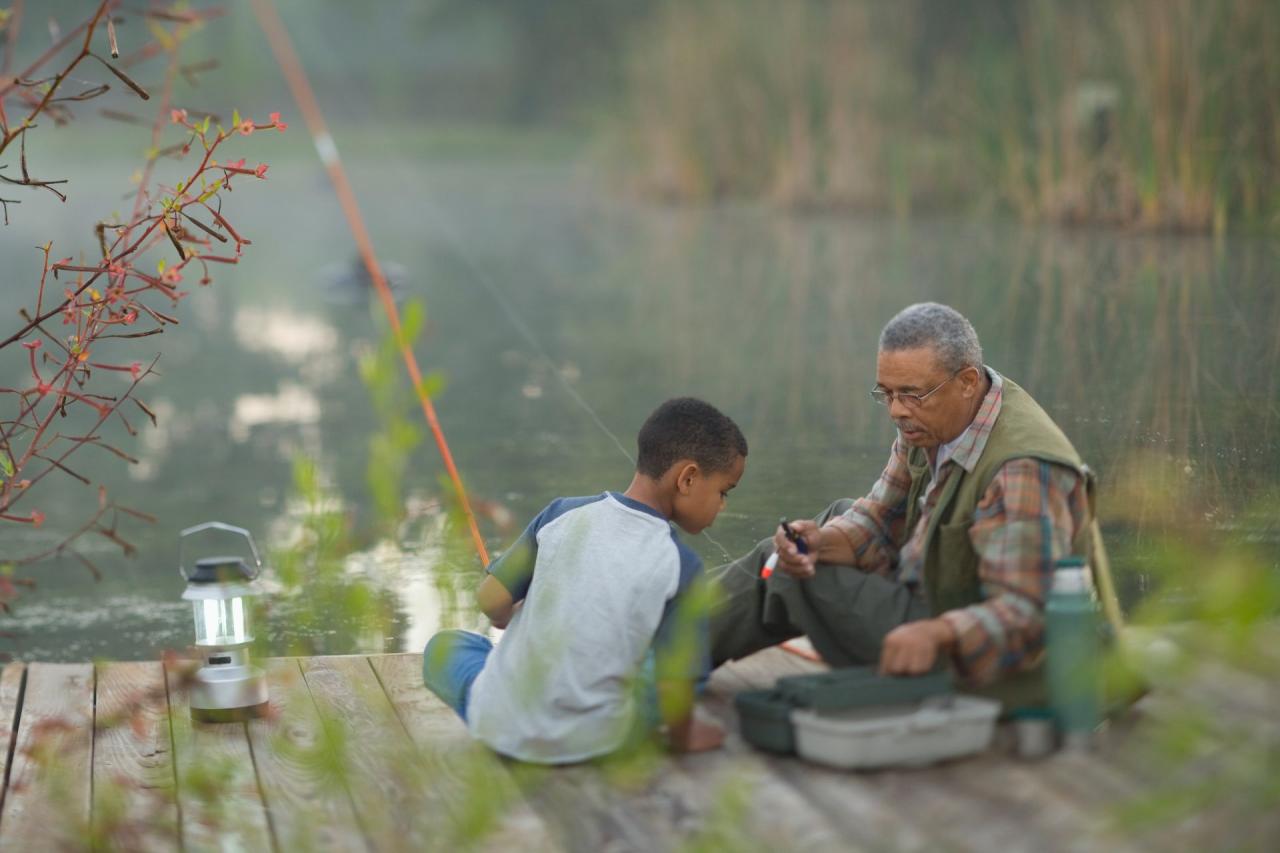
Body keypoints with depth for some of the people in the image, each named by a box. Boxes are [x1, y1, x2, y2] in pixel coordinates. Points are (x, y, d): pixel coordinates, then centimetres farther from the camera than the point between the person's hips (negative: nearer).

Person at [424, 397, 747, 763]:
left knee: (443, 646, 28)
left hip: (500, 723, -2)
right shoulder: (681, 566, -15)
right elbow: (674, 686, -16)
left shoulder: (562, 513, -8)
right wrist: (681, 739, 5)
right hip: (592, 742, 2)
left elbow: (491, 600, -6)